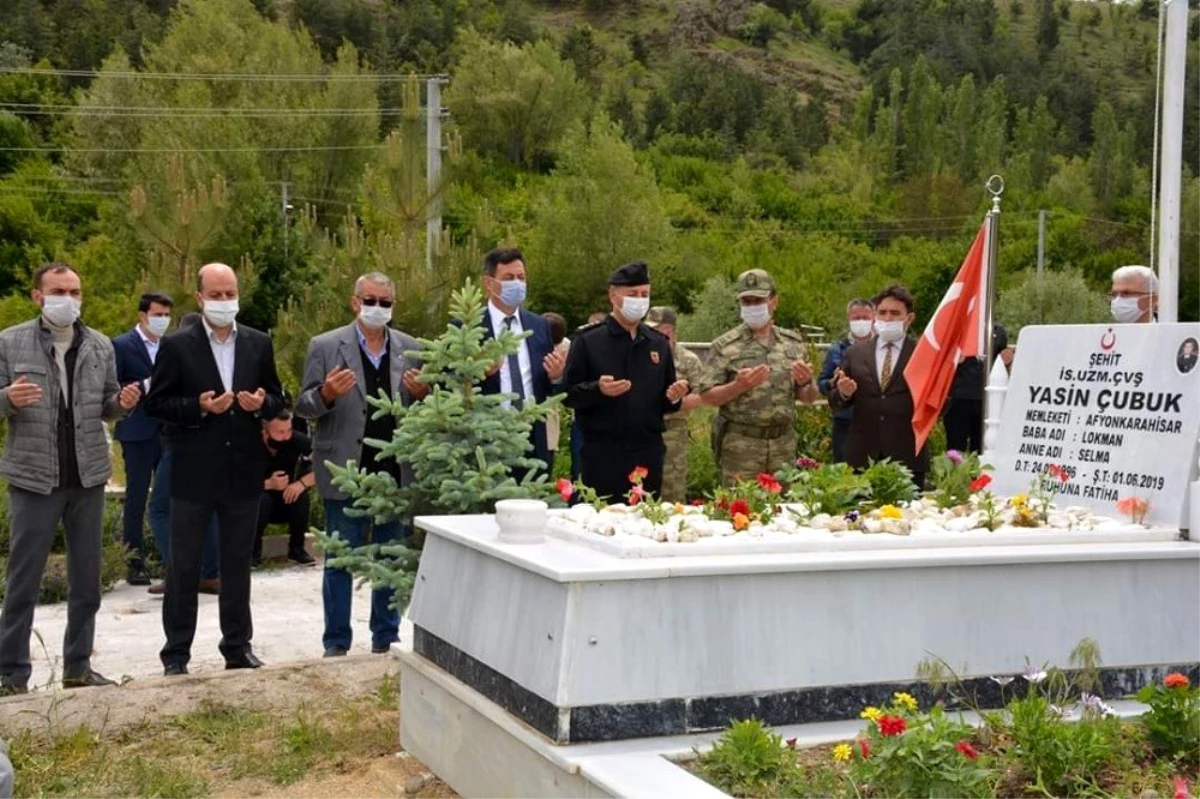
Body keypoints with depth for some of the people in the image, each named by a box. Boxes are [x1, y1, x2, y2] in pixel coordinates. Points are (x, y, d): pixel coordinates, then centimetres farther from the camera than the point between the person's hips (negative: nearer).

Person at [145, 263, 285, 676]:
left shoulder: (259, 343, 6)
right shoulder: (176, 346, -3)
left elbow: (277, 399, 11)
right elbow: (156, 404, -4)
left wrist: (261, 403, -11)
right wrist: (199, 407, -19)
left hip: (243, 472, 3)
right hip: (193, 474, -3)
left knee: (238, 564, 13)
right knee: (184, 567, 5)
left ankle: (238, 646, 23)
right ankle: (176, 654, 15)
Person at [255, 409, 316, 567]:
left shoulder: (297, 440, -21)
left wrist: (302, 483, -34)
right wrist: (268, 484, -37)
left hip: (286, 501, 2)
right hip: (257, 501, -2)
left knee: (301, 496, -28)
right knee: (261, 499, -33)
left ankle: (296, 548, -9)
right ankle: (253, 550, -10)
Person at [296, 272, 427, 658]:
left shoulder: (411, 349, 8)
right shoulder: (325, 346, 0)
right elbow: (304, 407, 0)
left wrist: (422, 394, -11)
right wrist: (327, 394, -21)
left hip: (396, 471, 3)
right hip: (346, 473, -3)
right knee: (340, 563, 5)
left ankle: (385, 641, 22)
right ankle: (336, 645, 15)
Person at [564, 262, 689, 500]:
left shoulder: (659, 344, 13)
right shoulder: (588, 341, -1)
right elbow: (569, 394, -4)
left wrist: (674, 397, -2)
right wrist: (598, 390, -21)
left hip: (648, 454, 4)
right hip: (602, 454, -4)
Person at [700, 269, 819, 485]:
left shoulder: (794, 343, 10)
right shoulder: (725, 346, -1)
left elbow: (808, 397, 15)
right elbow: (708, 396, -4)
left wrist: (806, 382, -8)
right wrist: (738, 386, -20)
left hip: (784, 443, 3)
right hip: (740, 444, -3)